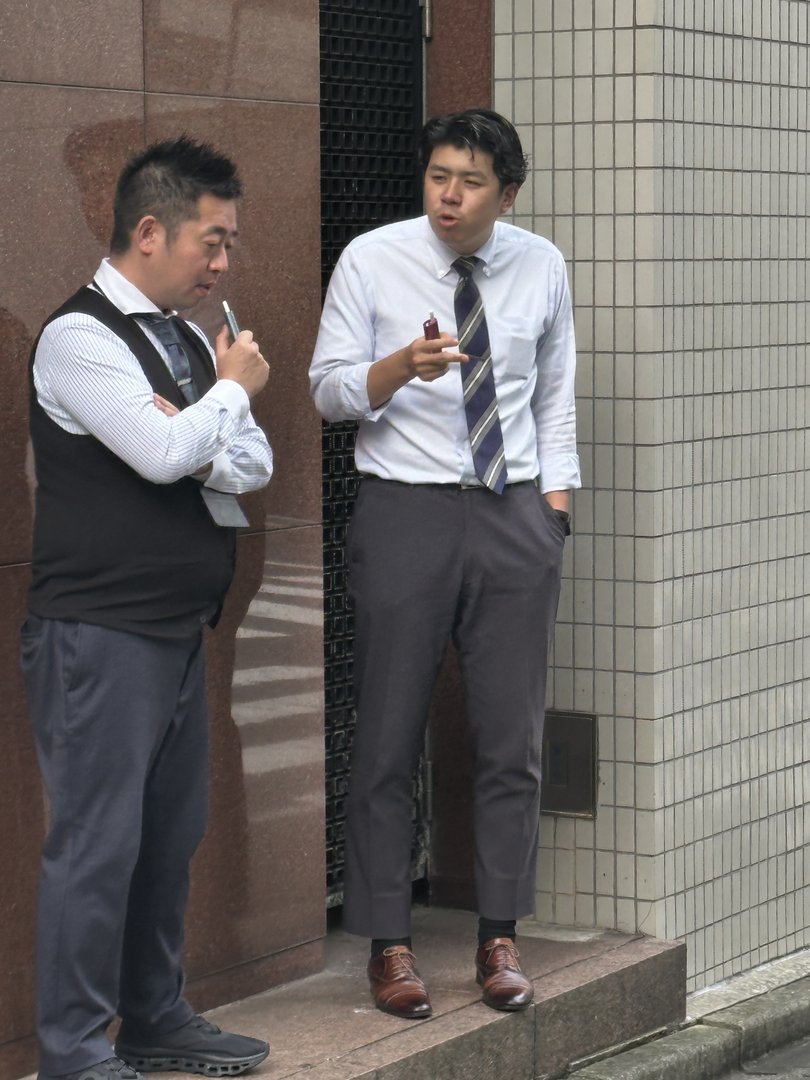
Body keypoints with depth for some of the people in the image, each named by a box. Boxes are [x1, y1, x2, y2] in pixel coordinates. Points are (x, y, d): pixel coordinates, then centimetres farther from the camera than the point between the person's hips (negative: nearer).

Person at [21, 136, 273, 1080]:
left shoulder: (186, 341, 16)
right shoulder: (79, 337, -12)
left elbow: (254, 466, 11)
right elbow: (163, 453, -23)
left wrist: (195, 440, -10)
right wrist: (233, 390, -5)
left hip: (177, 631, 9)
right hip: (99, 636, -9)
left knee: (170, 835, 14)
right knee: (97, 842, -6)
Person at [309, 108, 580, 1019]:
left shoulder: (541, 267, 4)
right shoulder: (370, 260, -5)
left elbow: (556, 393, 13)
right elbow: (328, 388, -6)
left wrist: (556, 503, 6)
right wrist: (403, 366, -24)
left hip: (515, 517, 3)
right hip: (406, 510, -2)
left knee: (512, 739, 7)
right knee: (388, 740, 2)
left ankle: (499, 939, 18)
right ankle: (388, 945, 12)